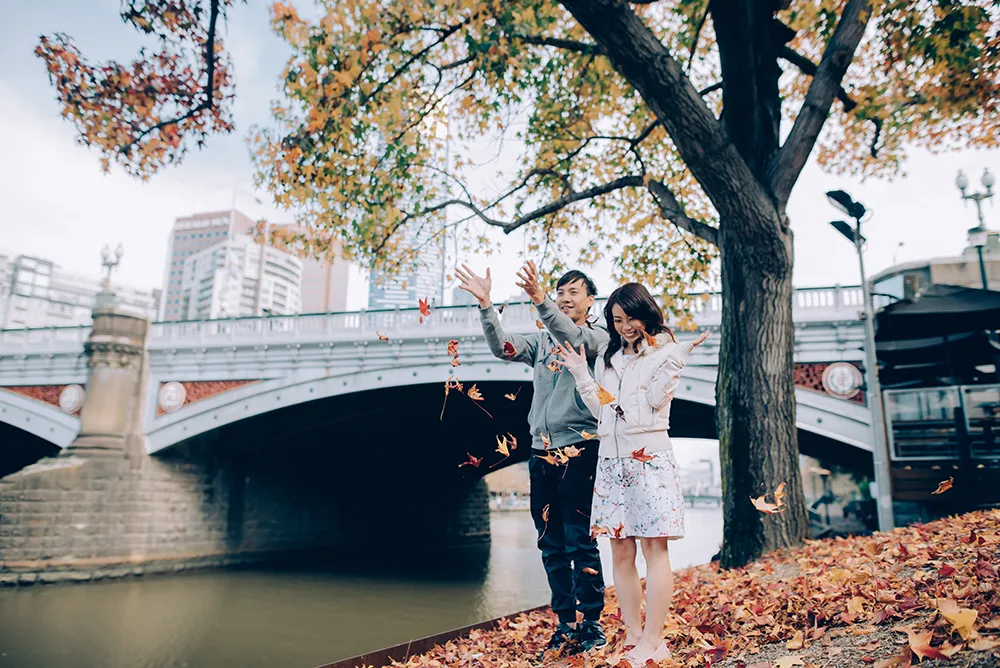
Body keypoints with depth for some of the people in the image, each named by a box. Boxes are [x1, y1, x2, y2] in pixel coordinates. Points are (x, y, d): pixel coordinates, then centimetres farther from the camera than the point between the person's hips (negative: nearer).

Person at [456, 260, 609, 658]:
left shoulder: (598, 338, 0)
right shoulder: (541, 341, 15)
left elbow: (572, 337, -22)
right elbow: (502, 347, 0)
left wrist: (538, 300, -39)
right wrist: (485, 304, -15)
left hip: (579, 449, -5)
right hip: (542, 451, 6)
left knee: (580, 542, -3)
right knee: (552, 546, 10)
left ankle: (592, 625, 10)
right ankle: (566, 625, 22)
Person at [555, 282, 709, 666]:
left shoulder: (664, 353, 3)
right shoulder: (607, 358, 18)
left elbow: (657, 399, -11)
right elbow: (601, 409, 11)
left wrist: (676, 358, -17)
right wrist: (581, 375, 5)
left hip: (649, 458, -5)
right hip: (611, 459, 5)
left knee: (654, 550, -6)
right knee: (621, 552, 5)